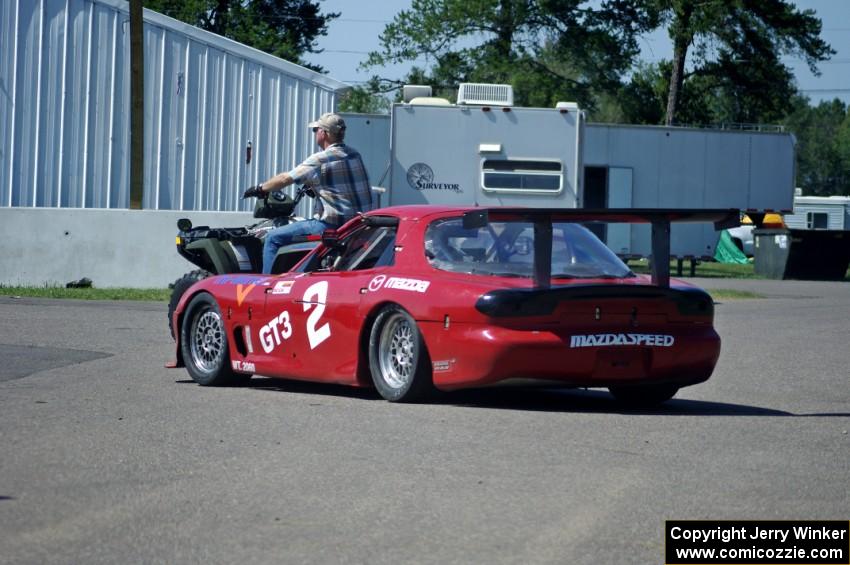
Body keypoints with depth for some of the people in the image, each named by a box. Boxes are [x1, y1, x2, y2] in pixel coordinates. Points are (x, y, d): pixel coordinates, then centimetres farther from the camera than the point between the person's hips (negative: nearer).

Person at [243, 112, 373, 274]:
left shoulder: (320, 160, -11)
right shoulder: (355, 155, 11)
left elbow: (285, 179, -5)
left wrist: (260, 189, 10)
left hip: (333, 224, -9)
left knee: (273, 238, -1)